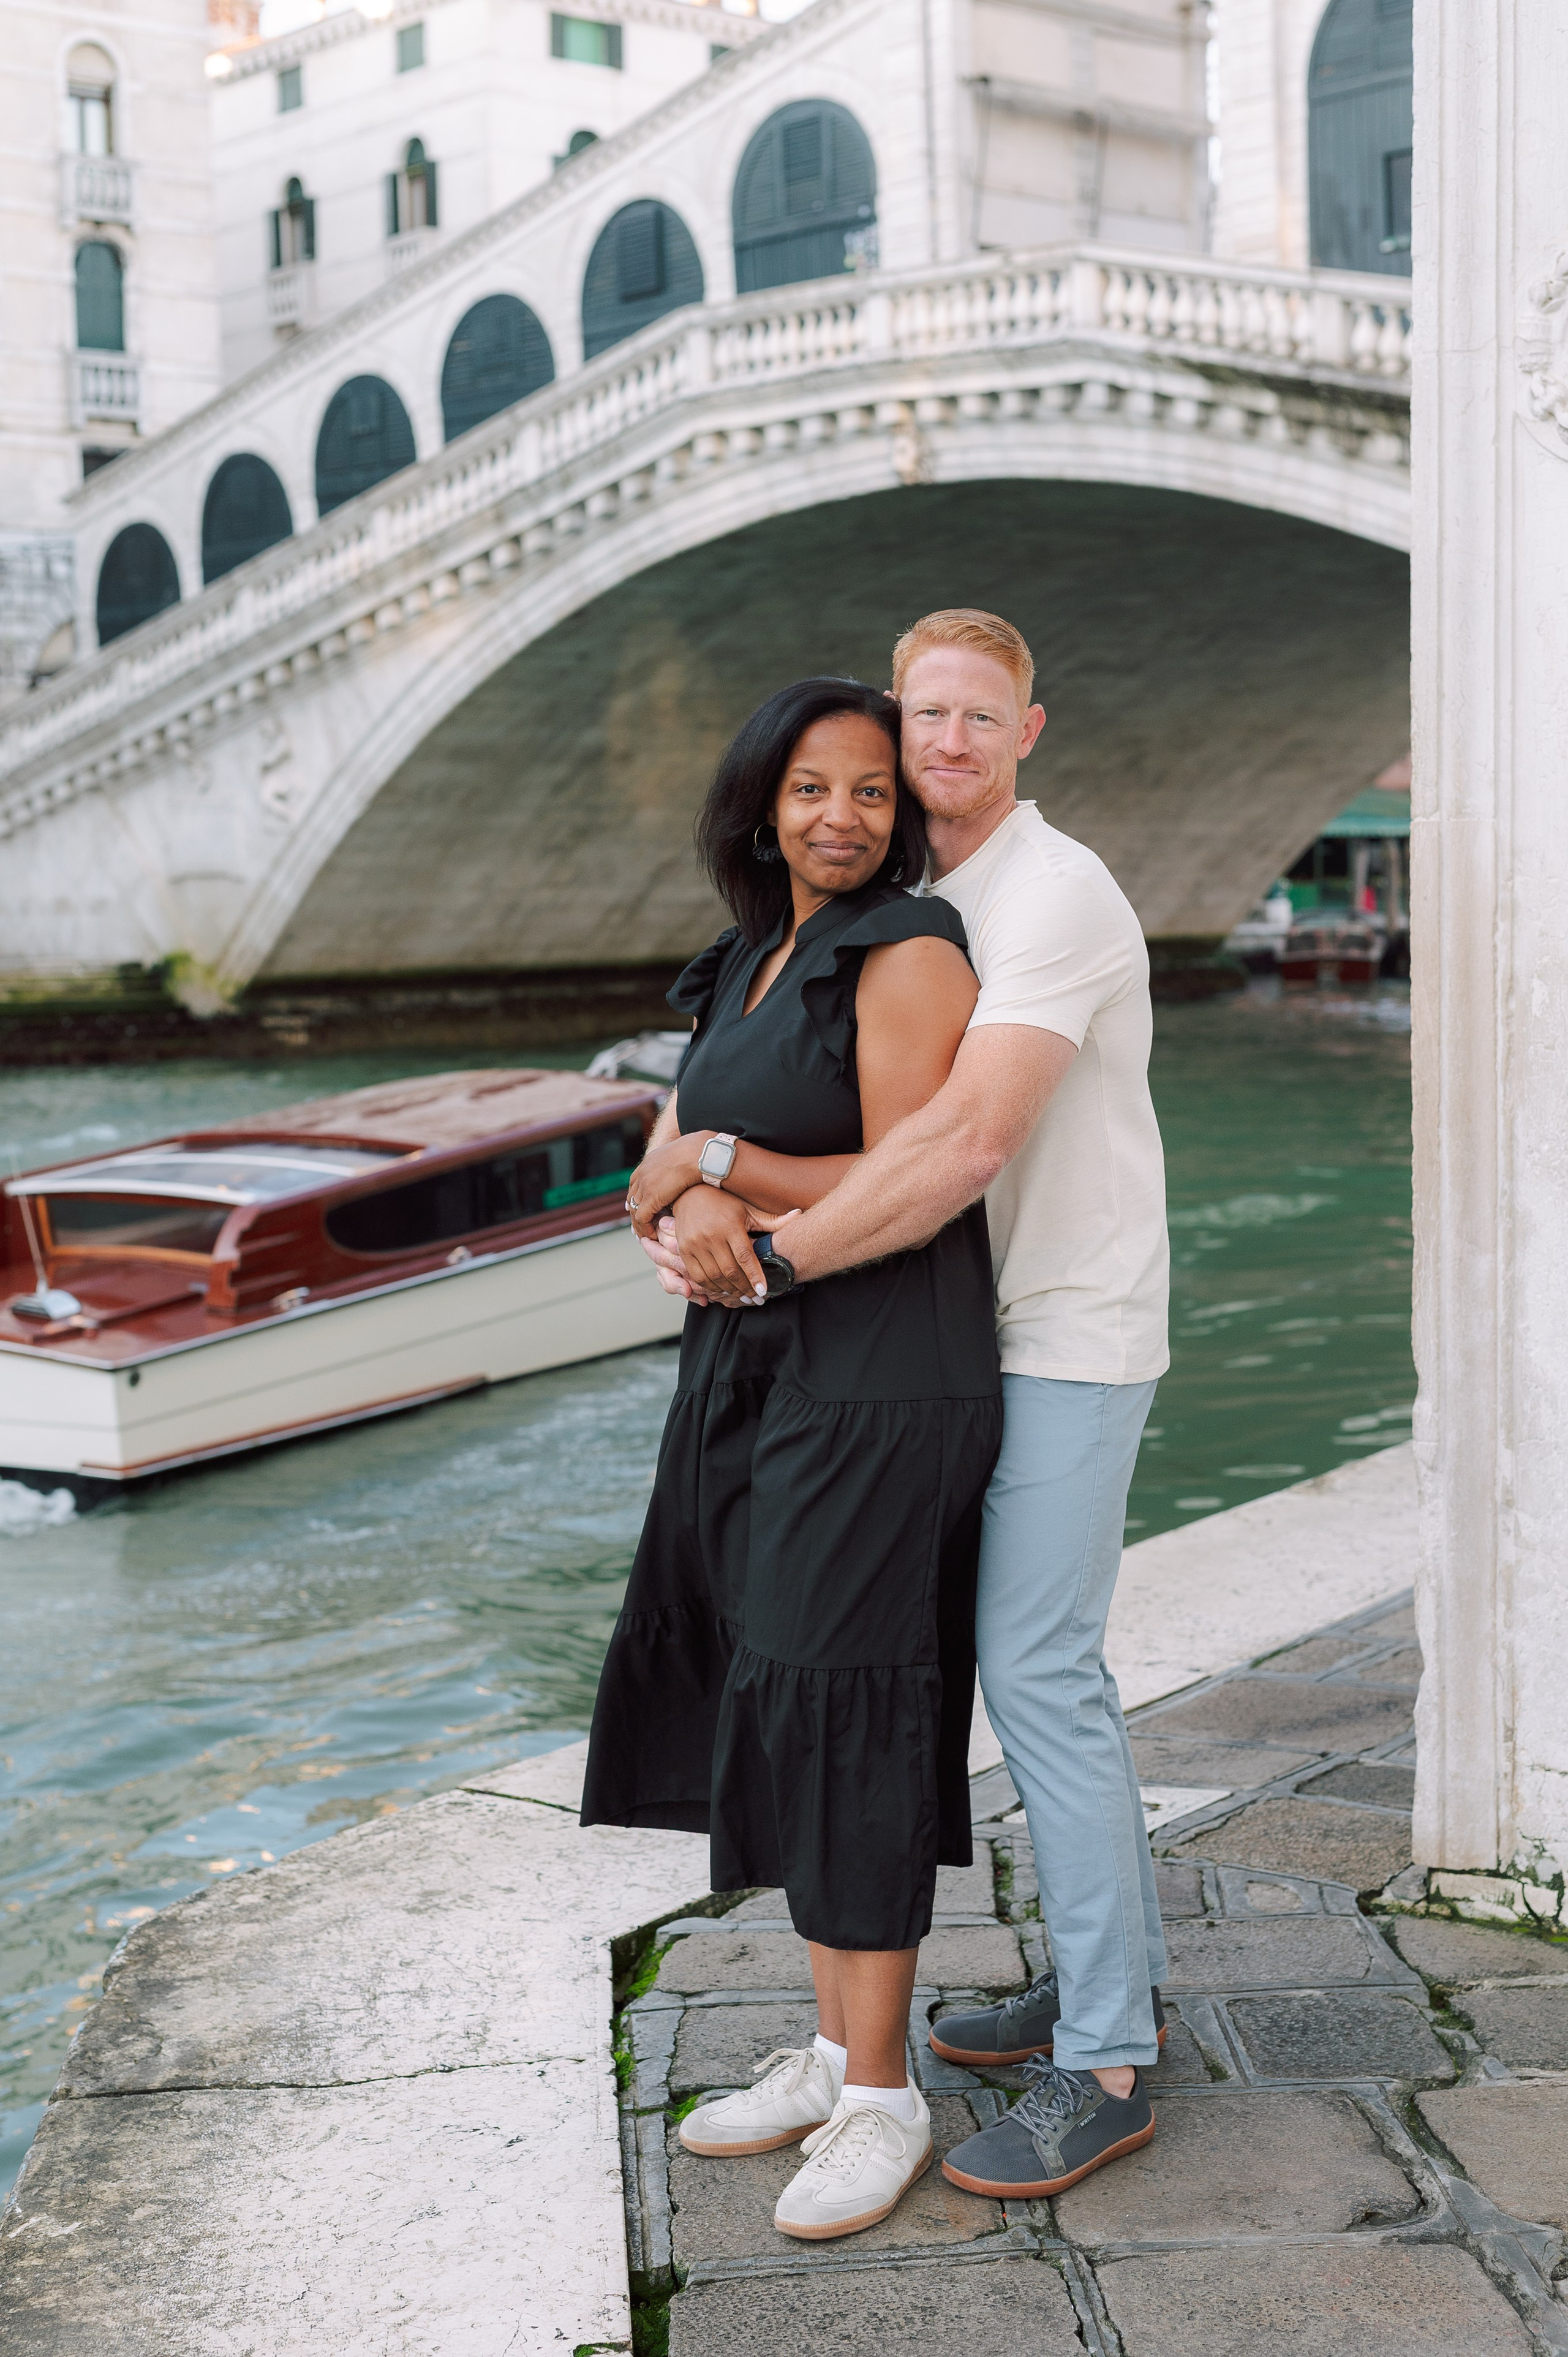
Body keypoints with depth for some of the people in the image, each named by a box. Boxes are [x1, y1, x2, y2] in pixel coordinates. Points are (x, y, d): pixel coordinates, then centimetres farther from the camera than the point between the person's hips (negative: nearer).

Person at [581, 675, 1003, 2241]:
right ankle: (834, 2048, 25)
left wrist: (719, 1162, -9)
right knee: (778, 1713, 12)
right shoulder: (752, 970, 14)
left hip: (880, 1387, -9)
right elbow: (658, 1169, 8)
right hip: (756, 1367, 9)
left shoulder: (907, 954, -11)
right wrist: (692, 1204, -15)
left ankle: (882, 2101, 8)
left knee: (843, 1725, -5)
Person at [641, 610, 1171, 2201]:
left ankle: (1103, 2068, -2)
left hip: (1072, 1340, -10)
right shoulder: (935, 902, 13)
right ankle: (1113, 1974, 28)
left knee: (1036, 1669, -10)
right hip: (1008, 1333, 10)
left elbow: (972, 1137, -31)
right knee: (1040, 1659, 15)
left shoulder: (1053, 894, -19)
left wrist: (777, 1259, -29)